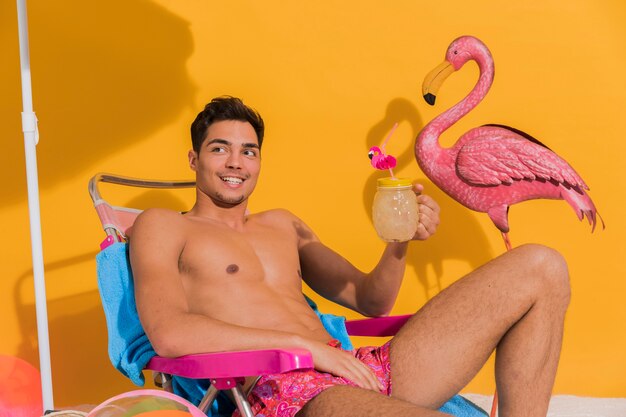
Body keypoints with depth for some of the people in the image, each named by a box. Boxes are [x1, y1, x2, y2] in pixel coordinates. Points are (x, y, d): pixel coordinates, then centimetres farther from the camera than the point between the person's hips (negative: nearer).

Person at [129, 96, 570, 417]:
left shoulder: (283, 224, 29)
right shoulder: (161, 226, 10)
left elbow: (370, 300, 26)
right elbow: (170, 334, -10)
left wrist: (399, 242, 4)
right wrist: (305, 344, -12)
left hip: (363, 374, 8)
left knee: (540, 269, -1)